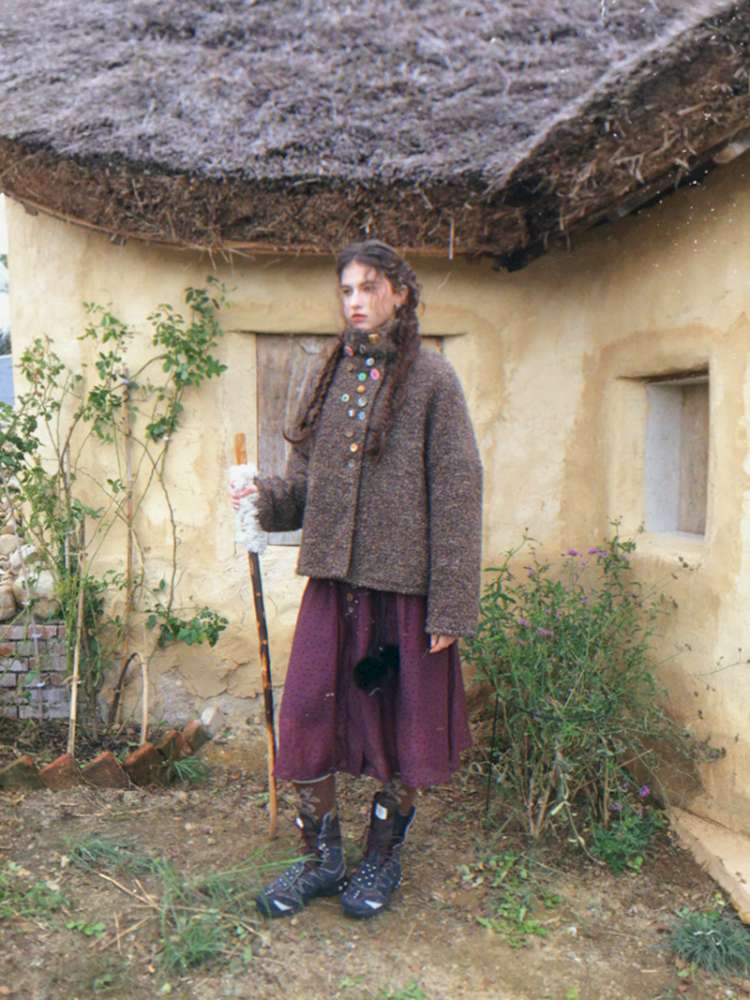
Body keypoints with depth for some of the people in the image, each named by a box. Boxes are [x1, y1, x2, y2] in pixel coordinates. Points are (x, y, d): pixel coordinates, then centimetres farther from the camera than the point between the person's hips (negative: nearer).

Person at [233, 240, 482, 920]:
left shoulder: (430, 377, -3)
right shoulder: (331, 376, 12)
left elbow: (457, 493, -8)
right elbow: (306, 482, 14)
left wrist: (450, 606, -12)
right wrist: (265, 496, -9)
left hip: (405, 581, -4)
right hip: (334, 578, 5)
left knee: (403, 724, 9)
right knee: (306, 716, 6)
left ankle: (384, 857, 32)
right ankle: (322, 857, 27)